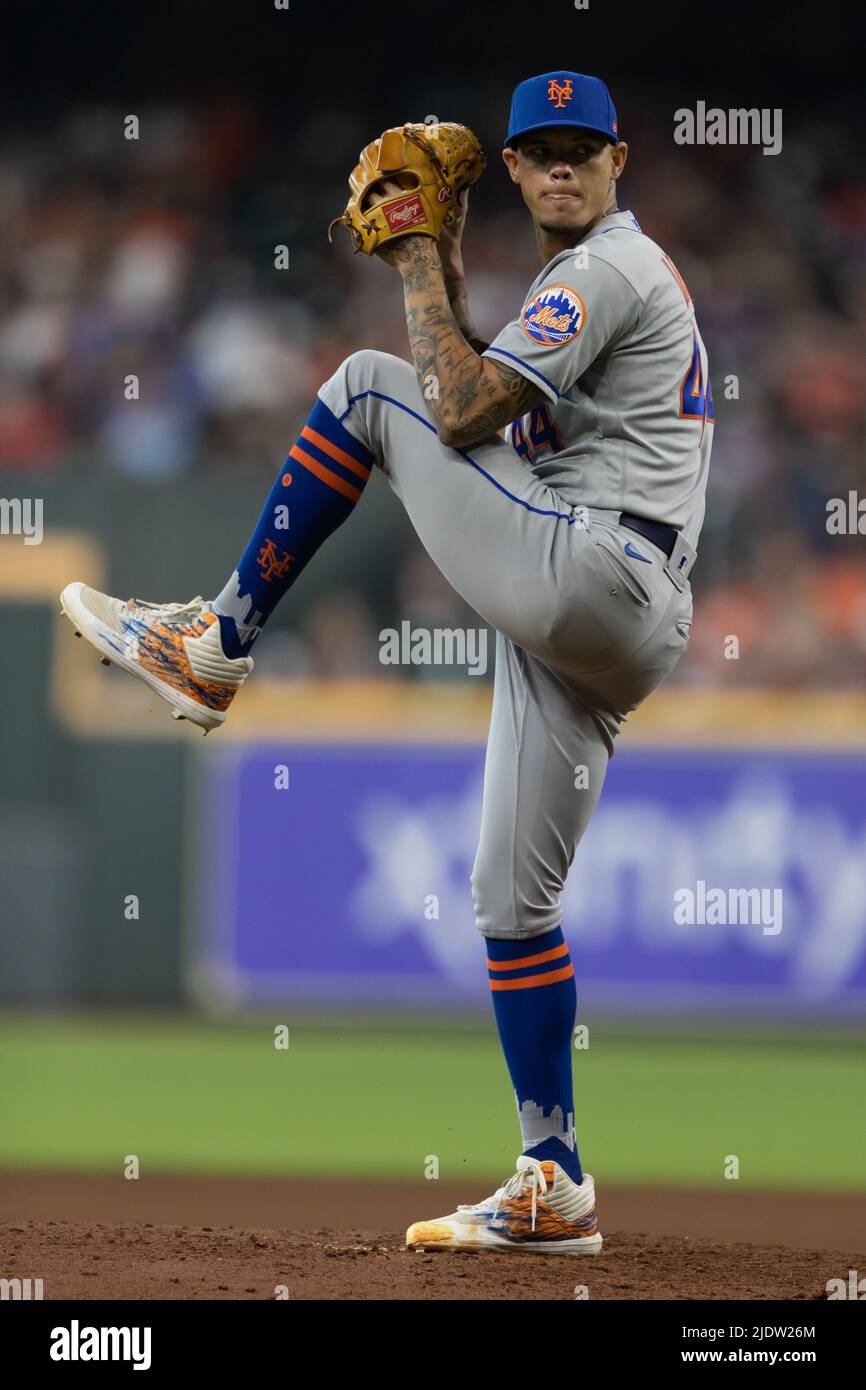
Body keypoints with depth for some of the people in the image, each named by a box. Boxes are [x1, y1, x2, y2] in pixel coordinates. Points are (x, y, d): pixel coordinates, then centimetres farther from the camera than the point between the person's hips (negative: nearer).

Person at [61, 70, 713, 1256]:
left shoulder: (604, 270, -6)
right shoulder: (602, 277, 27)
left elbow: (465, 414, -15)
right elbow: (486, 404, 28)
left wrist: (423, 275, -4)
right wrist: (442, 277, 18)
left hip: (585, 570, -10)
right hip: (606, 640, 10)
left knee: (367, 385, -4)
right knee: (512, 897, 10)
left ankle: (215, 645, -2)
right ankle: (556, 1191, 10)